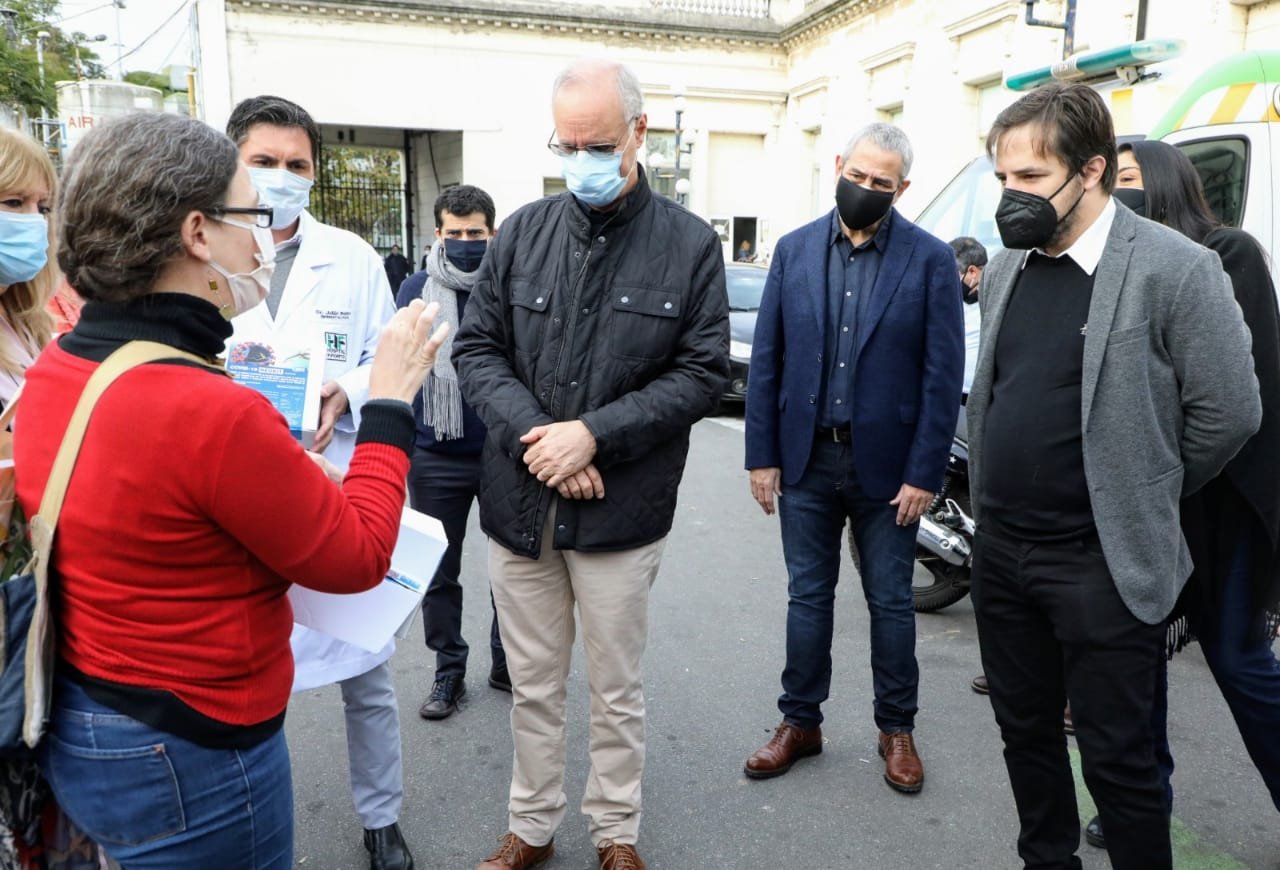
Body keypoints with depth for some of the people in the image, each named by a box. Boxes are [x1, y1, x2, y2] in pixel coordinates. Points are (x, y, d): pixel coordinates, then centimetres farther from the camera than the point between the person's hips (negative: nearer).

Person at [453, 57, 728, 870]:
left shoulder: (690, 244, -4)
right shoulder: (523, 232, 3)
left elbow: (704, 372, -6)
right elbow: (477, 347, 3)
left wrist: (594, 433, -16)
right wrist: (533, 434, -13)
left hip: (621, 511, -2)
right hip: (518, 503, 3)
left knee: (617, 692, 13)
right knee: (533, 686, 16)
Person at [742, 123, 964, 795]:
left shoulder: (930, 259, -5)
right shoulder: (794, 250, 3)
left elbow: (942, 375, -6)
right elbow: (766, 360, 3)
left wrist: (924, 473, -10)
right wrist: (762, 456, -1)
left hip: (886, 466, -2)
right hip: (805, 461, 2)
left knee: (890, 602, 11)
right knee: (807, 597, 13)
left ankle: (896, 728, 29)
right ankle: (800, 722, 29)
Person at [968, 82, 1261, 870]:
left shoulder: (1176, 269, -13)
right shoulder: (1007, 268, 7)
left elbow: (1229, 412, -10)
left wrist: (1143, 498, 0)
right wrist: (995, 504, 12)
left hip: (1103, 563, -6)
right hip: (1001, 550, 7)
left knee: (1117, 758, 6)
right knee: (1026, 732, 19)